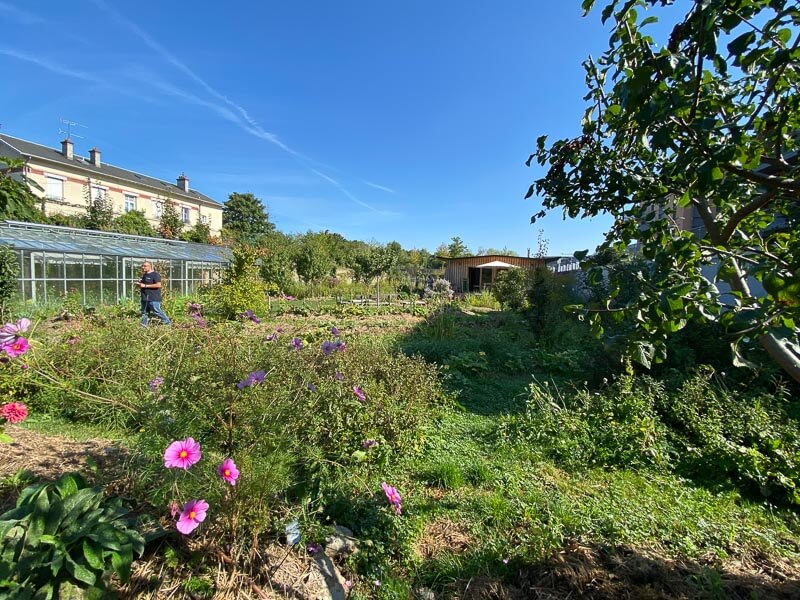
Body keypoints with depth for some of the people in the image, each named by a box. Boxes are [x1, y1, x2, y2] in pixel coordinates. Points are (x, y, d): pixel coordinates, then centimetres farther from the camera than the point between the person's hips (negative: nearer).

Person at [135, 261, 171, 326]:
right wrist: (138, 284, 6)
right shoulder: (144, 275, 19)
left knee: (157, 311, -7)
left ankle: (168, 323, 4)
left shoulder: (155, 274, -8)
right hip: (145, 298, 9)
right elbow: (142, 286, 31)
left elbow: (158, 285, -20)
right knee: (144, 313, 10)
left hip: (153, 299, -9)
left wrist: (145, 285, -18)